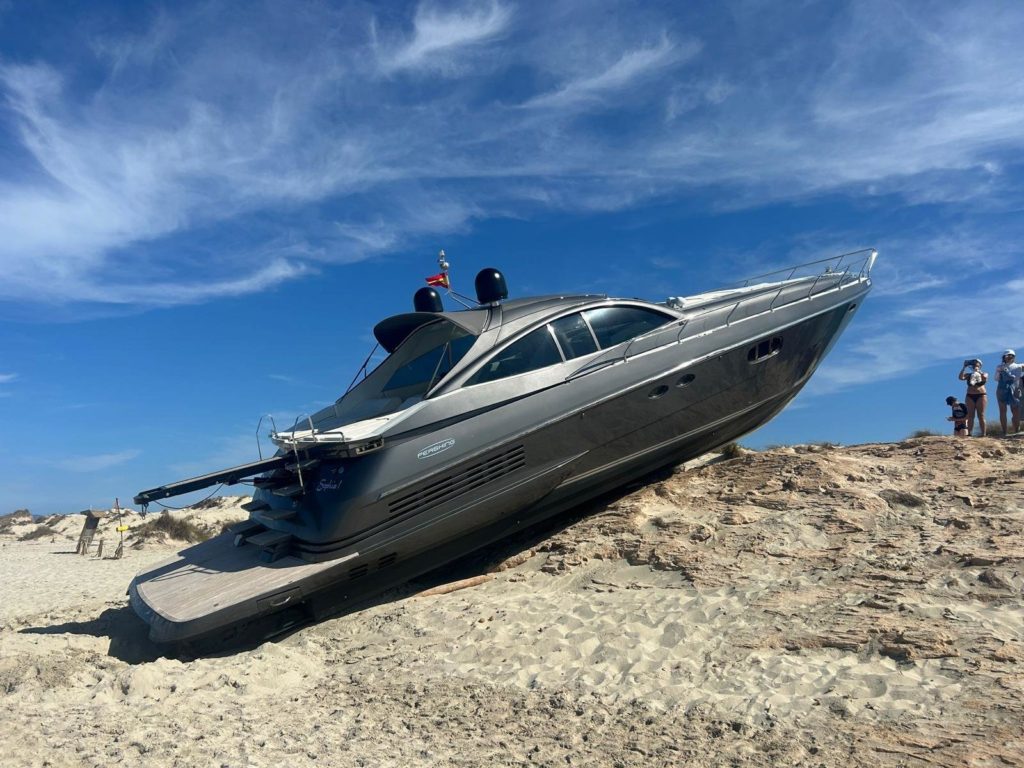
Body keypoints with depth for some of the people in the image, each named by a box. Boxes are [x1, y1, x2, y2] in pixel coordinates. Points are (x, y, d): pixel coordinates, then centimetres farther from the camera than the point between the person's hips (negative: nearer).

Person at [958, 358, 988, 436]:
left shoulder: (984, 374, 8)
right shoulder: (968, 375, 10)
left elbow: (984, 378, -15)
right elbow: (961, 378, -9)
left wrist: (978, 371, -17)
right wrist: (964, 368, -11)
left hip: (981, 395, -1)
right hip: (970, 396, 1)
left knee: (981, 416, -5)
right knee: (970, 416, -2)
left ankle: (983, 434, -5)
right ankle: (969, 434, -5)